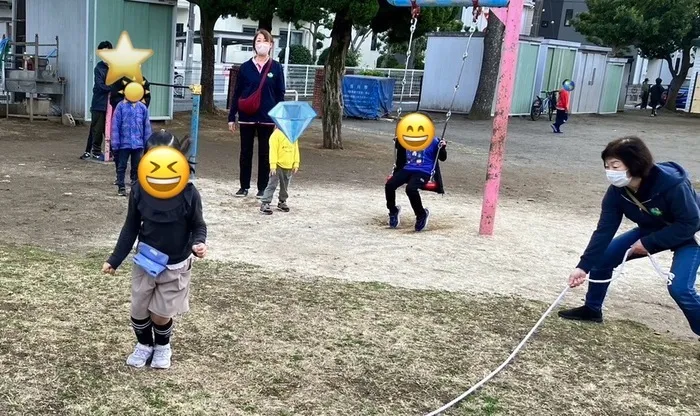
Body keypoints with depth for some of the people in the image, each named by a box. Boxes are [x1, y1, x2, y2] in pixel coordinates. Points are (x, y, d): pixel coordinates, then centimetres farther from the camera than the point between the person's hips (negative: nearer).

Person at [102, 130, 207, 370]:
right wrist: (115, 260, 1)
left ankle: (162, 347, 37)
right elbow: (131, 227, 0)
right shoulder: (140, 190, -12)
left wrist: (199, 243, -29)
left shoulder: (188, 193, -20)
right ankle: (144, 344, 40)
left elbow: (198, 226, -7)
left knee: (160, 314, 5)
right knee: (139, 311, 10)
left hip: (175, 266, -3)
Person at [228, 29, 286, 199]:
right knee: (245, 152, 8)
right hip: (247, 116, 1)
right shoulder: (245, 67, 3)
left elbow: (280, 94, 2)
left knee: (265, 153, 6)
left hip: (267, 117, -1)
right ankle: (244, 186, 18)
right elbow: (237, 93, 5)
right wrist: (231, 117, 1)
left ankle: (263, 188, 14)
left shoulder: (276, 67, 1)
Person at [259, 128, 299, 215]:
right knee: (272, 185, -7)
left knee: (285, 186, 16)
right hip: (278, 165, -5)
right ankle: (265, 204, -5)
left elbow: (296, 149, 12)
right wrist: (273, 165, -17)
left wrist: (296, 164, 8)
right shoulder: (276, 134, -11)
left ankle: (282, 202, 31)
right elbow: (273, 150, -13)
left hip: (289, 166, 5)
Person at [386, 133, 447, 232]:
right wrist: (398, 142, 9)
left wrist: (442, 148, -21)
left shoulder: (433, 141, 1)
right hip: (406, 169, 5)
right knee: (389, 185, -18)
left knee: (410, 189, -33)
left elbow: (442, 158, -1)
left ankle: (421, 215, -8)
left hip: (423, 171, -5)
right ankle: (393, 211, 9)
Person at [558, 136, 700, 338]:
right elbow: (604, 230, -21)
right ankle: (592, 309, 20)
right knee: (601, 256, -1)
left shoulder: (672, 183, -37)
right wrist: (583, 266, -29)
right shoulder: (617, 191, -21)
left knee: (679, 288, -23)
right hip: (652, 231, 6)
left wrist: (649, 243, -27)